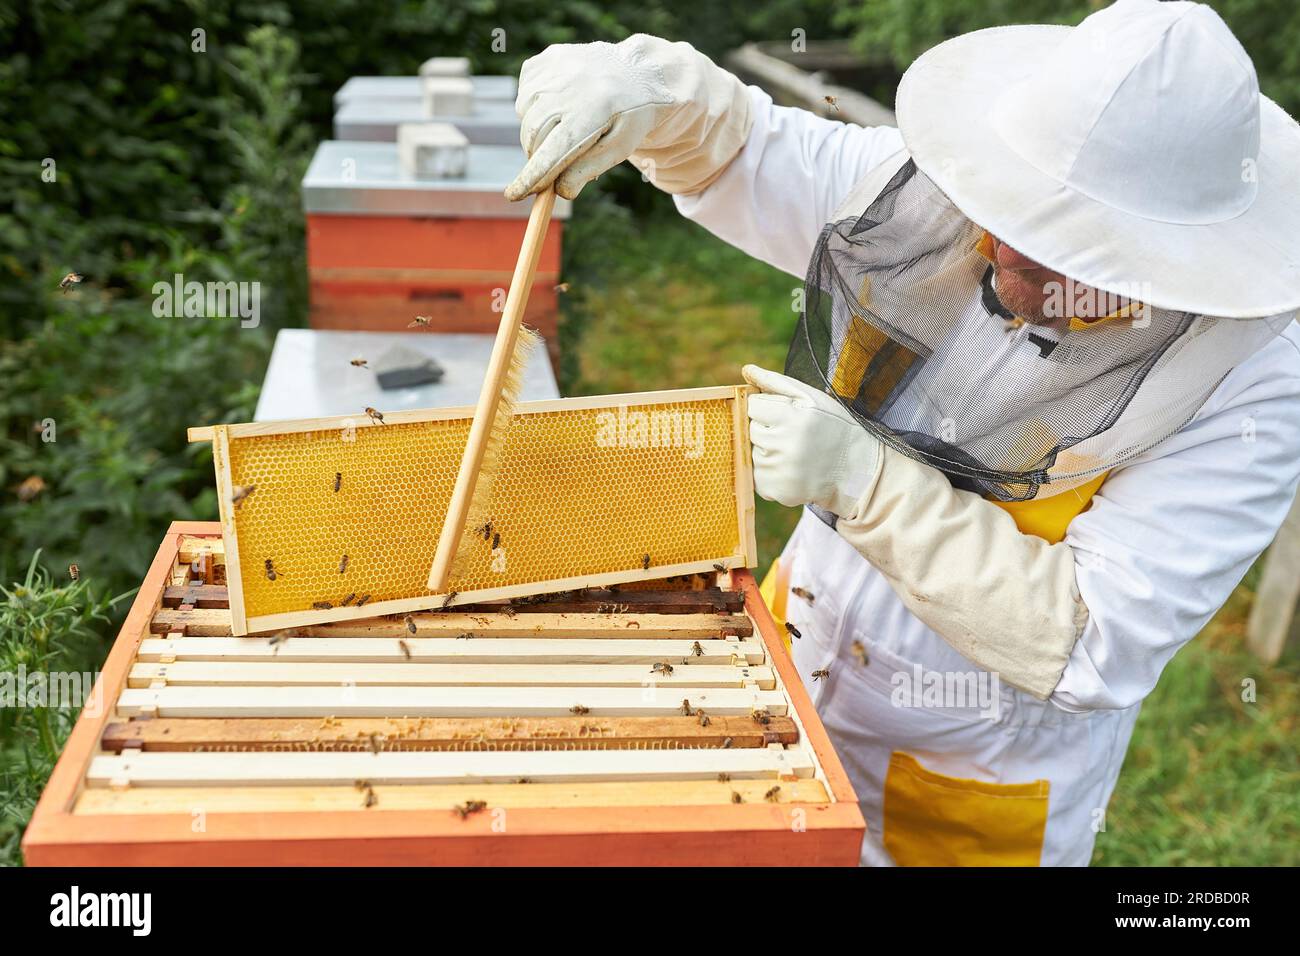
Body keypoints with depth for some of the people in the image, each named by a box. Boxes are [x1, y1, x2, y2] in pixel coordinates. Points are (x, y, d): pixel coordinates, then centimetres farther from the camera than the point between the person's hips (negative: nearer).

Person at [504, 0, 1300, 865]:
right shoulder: (937, 207, -14)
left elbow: (1092, 648, -28)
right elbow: (730, 148, -2)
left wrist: (865, 479, -35)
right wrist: (645, 86, -26)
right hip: (792, 686, 4)